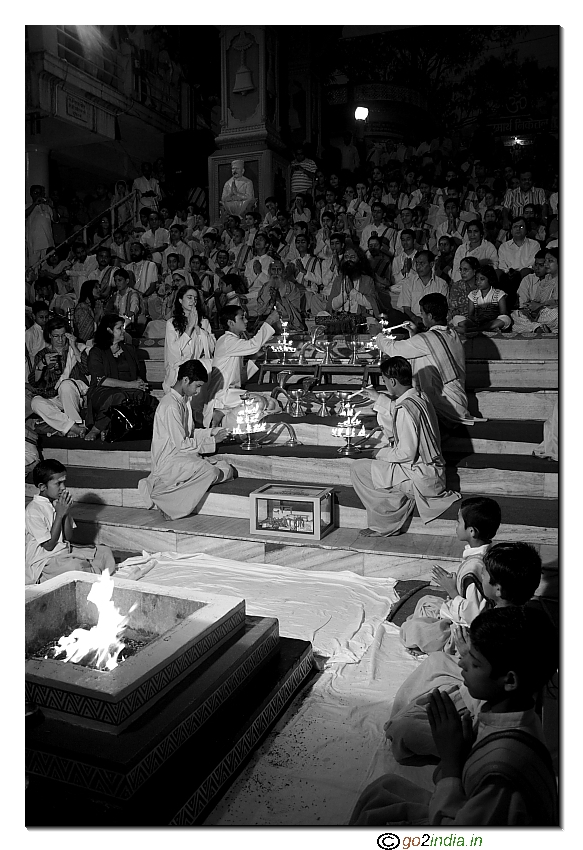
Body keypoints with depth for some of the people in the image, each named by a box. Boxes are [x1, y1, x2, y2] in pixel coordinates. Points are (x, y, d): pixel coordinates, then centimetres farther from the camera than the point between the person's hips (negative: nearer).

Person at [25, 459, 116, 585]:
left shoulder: (59, 502, 5)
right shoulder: (33, 511, -18)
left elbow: (68, 537, 5)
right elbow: (49, 545, -16)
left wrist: (67, 513, -10)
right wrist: (59, 514, -17)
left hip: (64, 552, 8)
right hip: (43, 563, -8)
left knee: (104, 552, -2)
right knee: (75, 566, -35)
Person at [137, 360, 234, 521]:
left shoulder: (184, 400, 12)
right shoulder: (170, 406, -19)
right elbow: (181, 444, -20)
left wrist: (210, 432, 6)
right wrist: (212, 441, -13)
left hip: (185, 457, 10)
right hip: (169, 461, -10)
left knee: (227, 470, -6)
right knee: (211, 473, -29)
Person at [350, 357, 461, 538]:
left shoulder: (406, 409, -23)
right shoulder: (420, 397, 7)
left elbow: (406, 453, -23)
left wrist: (382, 453, -7)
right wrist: (378, 399, 33)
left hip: (420, 478, -10)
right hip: (433, 472, 10)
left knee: (358, 469, -5)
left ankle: (386, 526, 7)